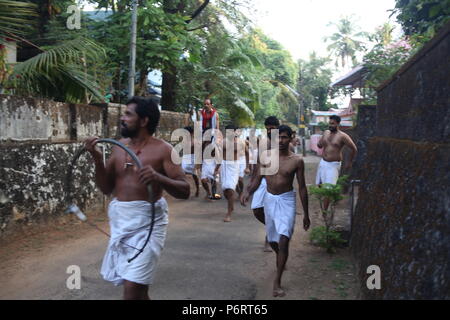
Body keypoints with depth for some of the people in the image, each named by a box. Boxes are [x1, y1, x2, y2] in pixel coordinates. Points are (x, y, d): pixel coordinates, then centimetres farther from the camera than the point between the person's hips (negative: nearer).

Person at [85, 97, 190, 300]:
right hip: (120, 219, 6)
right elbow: (106, 188, 8)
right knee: (137, 286, 18)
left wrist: (158, 177, -31)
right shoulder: (119, 146, 8)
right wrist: (97, 158, -6)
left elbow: (184, 191, -13)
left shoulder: (162, 149, -9)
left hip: (146, 221, -6)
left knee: (132, 288, -11)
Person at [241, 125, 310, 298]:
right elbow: (258, 180, 1)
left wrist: (306, 214, 0)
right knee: (272, 240, 17)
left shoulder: (297, 160, -9)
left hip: (286, 201, -3)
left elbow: (302, 188, -3)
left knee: (283, 240, -15)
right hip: (269, 199, 3)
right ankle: (280, 257, 51)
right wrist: (248, 192, -20)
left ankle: (277, 281, -5)